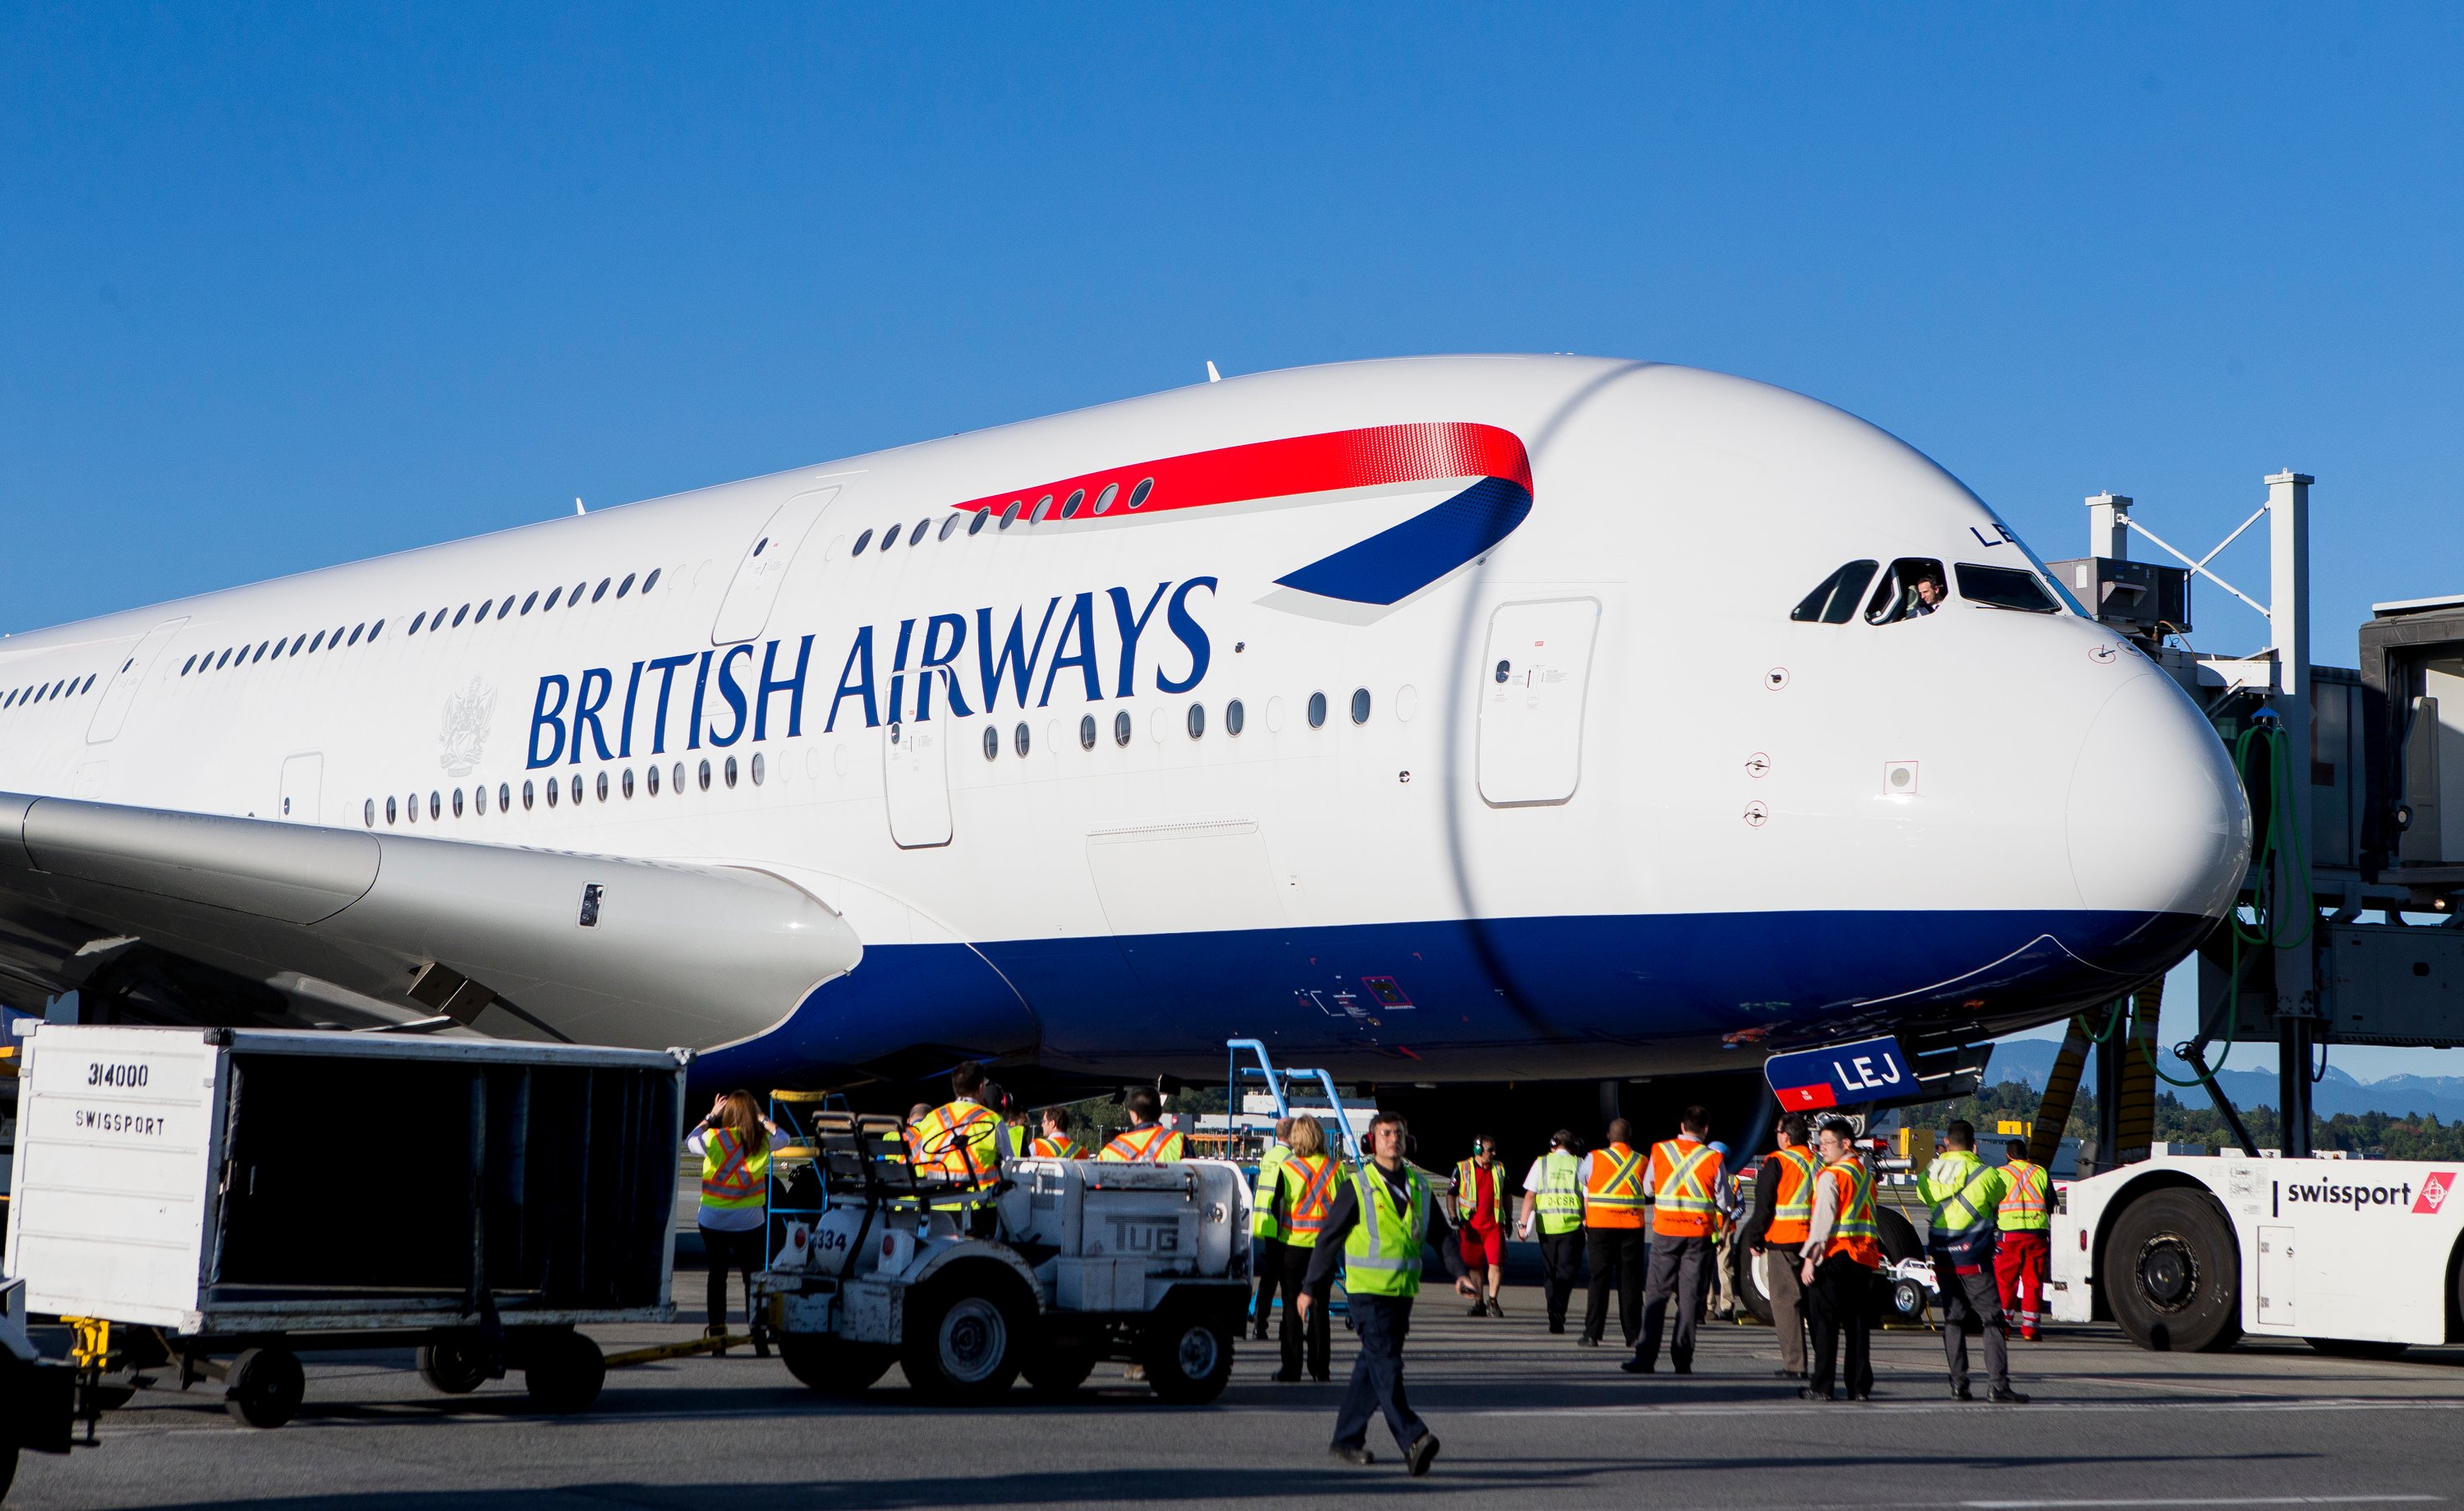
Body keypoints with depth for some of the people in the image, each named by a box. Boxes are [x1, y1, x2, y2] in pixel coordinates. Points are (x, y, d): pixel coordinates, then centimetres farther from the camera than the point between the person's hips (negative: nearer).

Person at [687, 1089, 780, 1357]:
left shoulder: (714, 1138, -8)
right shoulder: (762, 1141, -4)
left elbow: (689, 1141, 11)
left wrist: (711, 1116, 16)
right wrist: (760, 1118, 18)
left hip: (713, 1220, 0)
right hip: (750, 1221, 0)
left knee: (717, 1274, 10)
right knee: (752, 1276, 4)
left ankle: (717, 1333, 11)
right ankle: (758, 1331, -6)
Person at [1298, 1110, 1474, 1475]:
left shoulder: (1418, 1188, 13)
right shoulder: (1358, 1187, -3)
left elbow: (1441, 1234, 15)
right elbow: (1329, 1239, -1)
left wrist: (1459, 1272, -2)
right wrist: (1310, 1289, -1)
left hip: (1403, 1291, 6)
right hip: (1368, 1290, -6)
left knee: (1373, 1366, 11)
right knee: (1386, 1364, -14)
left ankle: (1347, 1438, 21)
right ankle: (1412, 1440, -26)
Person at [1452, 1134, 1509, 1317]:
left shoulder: (1499, 1169, 10)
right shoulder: (1462, 1168, 2)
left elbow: (1506, 1195, 21)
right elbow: (1452, 1194, 5)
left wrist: (1508, 1219, 20)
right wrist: (1454, 1217, -5)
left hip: (1494, 1225, 1)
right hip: (1471, 1225, -1)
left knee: (1496, 1263, -10)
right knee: (1475, 1265, 6)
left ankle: (1492, 1300, 0)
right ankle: (1478, 1302, 16)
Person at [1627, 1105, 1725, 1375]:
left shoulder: (1660, 1151, 1)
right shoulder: (1713, 1158, -4)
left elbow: (1648, 1188, 13)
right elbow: (1723, 1201, 1)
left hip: (1665, 1232, 1)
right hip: (1699, 1233, -1)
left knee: (1656, 1293, 4)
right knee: (1690, 1295, 5)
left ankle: (1646, 1357, -5)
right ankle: (1682, 1359, 3)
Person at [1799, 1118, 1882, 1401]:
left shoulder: (1831, 1176, -9)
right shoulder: (1866, 1175, 15)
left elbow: (1823, 1220, -14)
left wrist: (1810, 1258, -13)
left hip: (1834, 1257, -7)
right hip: (1864, 1257, 7)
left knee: (1826, 1323, -2)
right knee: (1859, 1325, 7)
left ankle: (1822, 1386, -3)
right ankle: (1860, 1386, 6)